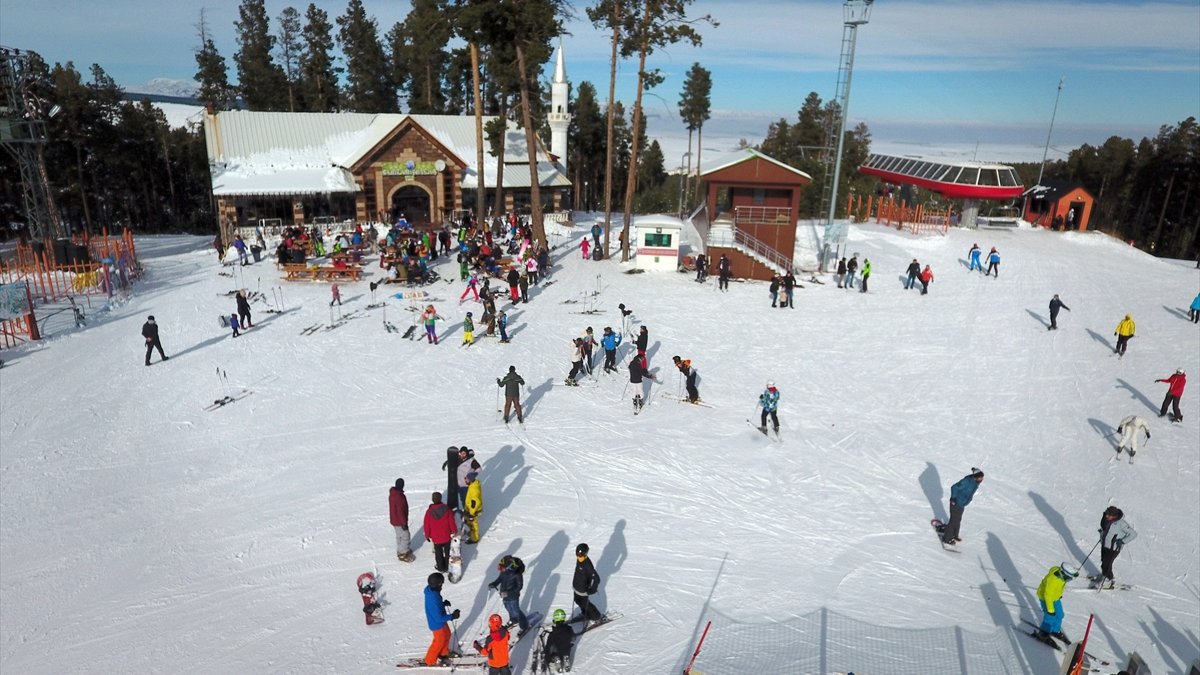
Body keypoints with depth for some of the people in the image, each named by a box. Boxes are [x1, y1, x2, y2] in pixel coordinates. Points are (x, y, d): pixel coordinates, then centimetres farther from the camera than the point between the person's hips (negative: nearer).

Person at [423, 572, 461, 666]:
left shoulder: (431, 590, -13)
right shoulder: (433, 599, -41)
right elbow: (439, 618, -31)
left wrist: (443, 603, -5)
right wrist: (452, 616, -23)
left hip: (440, 621, 8)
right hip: (437, 623, -8)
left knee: (446, 635, 27)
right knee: (439, 641, 16)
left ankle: (444, 653, 51)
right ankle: (430, 660, 38)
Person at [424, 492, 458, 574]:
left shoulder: (429, 511, -21)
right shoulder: (447, 509, -20)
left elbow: (427, 525, -9)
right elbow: (452, 522, -12)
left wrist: (427, 535, 8)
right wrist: (455, 531, 5)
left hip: (436, 537, 0)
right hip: (447, 536, 0)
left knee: (438, 553, 21)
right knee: (447, 551, 21)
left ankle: (441, 568, 36)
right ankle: (447, 566, 36)